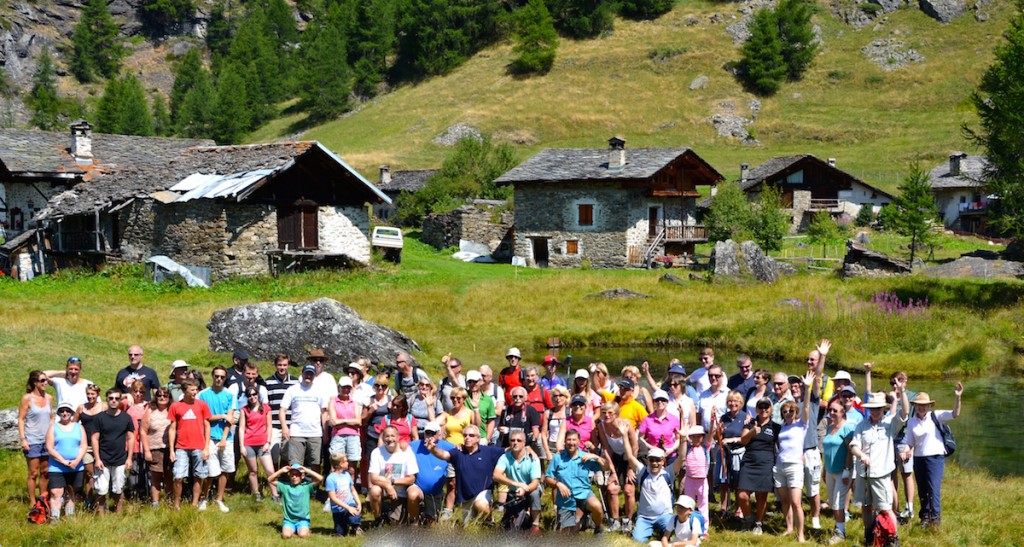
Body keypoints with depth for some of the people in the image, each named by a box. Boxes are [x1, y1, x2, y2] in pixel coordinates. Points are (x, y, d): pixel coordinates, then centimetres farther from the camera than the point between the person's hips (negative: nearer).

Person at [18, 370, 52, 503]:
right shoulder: (27, 398, -7)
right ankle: (33, 503, 3)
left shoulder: (49, 398, 8)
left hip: (46, 440, 5)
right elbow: (21, 419, -7)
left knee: (45, 472, 9)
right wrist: (22, 439, -13)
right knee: (33, 473, -3)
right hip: (32, 441, -5)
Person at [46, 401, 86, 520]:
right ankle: (54, 519, -17)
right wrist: (64, 461, -14)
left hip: (76, 468, 3)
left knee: (71, 492, 13)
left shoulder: (79, 427, 9)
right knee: (56, 493, -13)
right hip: (57, 468, -3)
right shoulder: (53, 428, 2)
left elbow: (83, 446, 2)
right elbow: (50, 448, -5)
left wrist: (77, 461, -14)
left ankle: (70, 515, 23)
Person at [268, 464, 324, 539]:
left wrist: (307, 470, -11)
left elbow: (320, 479, -12)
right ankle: (292, 529, 8)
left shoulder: (306, 486, -1)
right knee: (286, 535, -25)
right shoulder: (285, 486, 5)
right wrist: (281, 471, -4)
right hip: (288, 520, 1)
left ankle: (304, 529, 7)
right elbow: (270, 479, 4)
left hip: (303, 520, -1)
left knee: (303, 535, -27)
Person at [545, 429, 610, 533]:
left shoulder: (586, 457, 2)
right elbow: (547, 479, 1)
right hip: (566, 499, 1)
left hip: (583, 493, -1)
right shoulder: (557, 458, 0)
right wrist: (558, 484, -17)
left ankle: (598, 528, -3)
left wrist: (596, 457, -11)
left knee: (596, 506, -35)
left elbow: (606, 468, 2)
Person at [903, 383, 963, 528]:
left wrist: (958, 398, -29)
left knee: (934, 489, -12)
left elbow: (955, 414, -15)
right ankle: (925, 517, 24)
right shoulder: (911, 422, 5)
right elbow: (910, 442, 9)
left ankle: (935, 517, -6)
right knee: (922, 491, 11)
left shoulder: (935, 416, -4)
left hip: (936, 458, -4)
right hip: (919, 459, 4)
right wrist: (906, 451, -12)